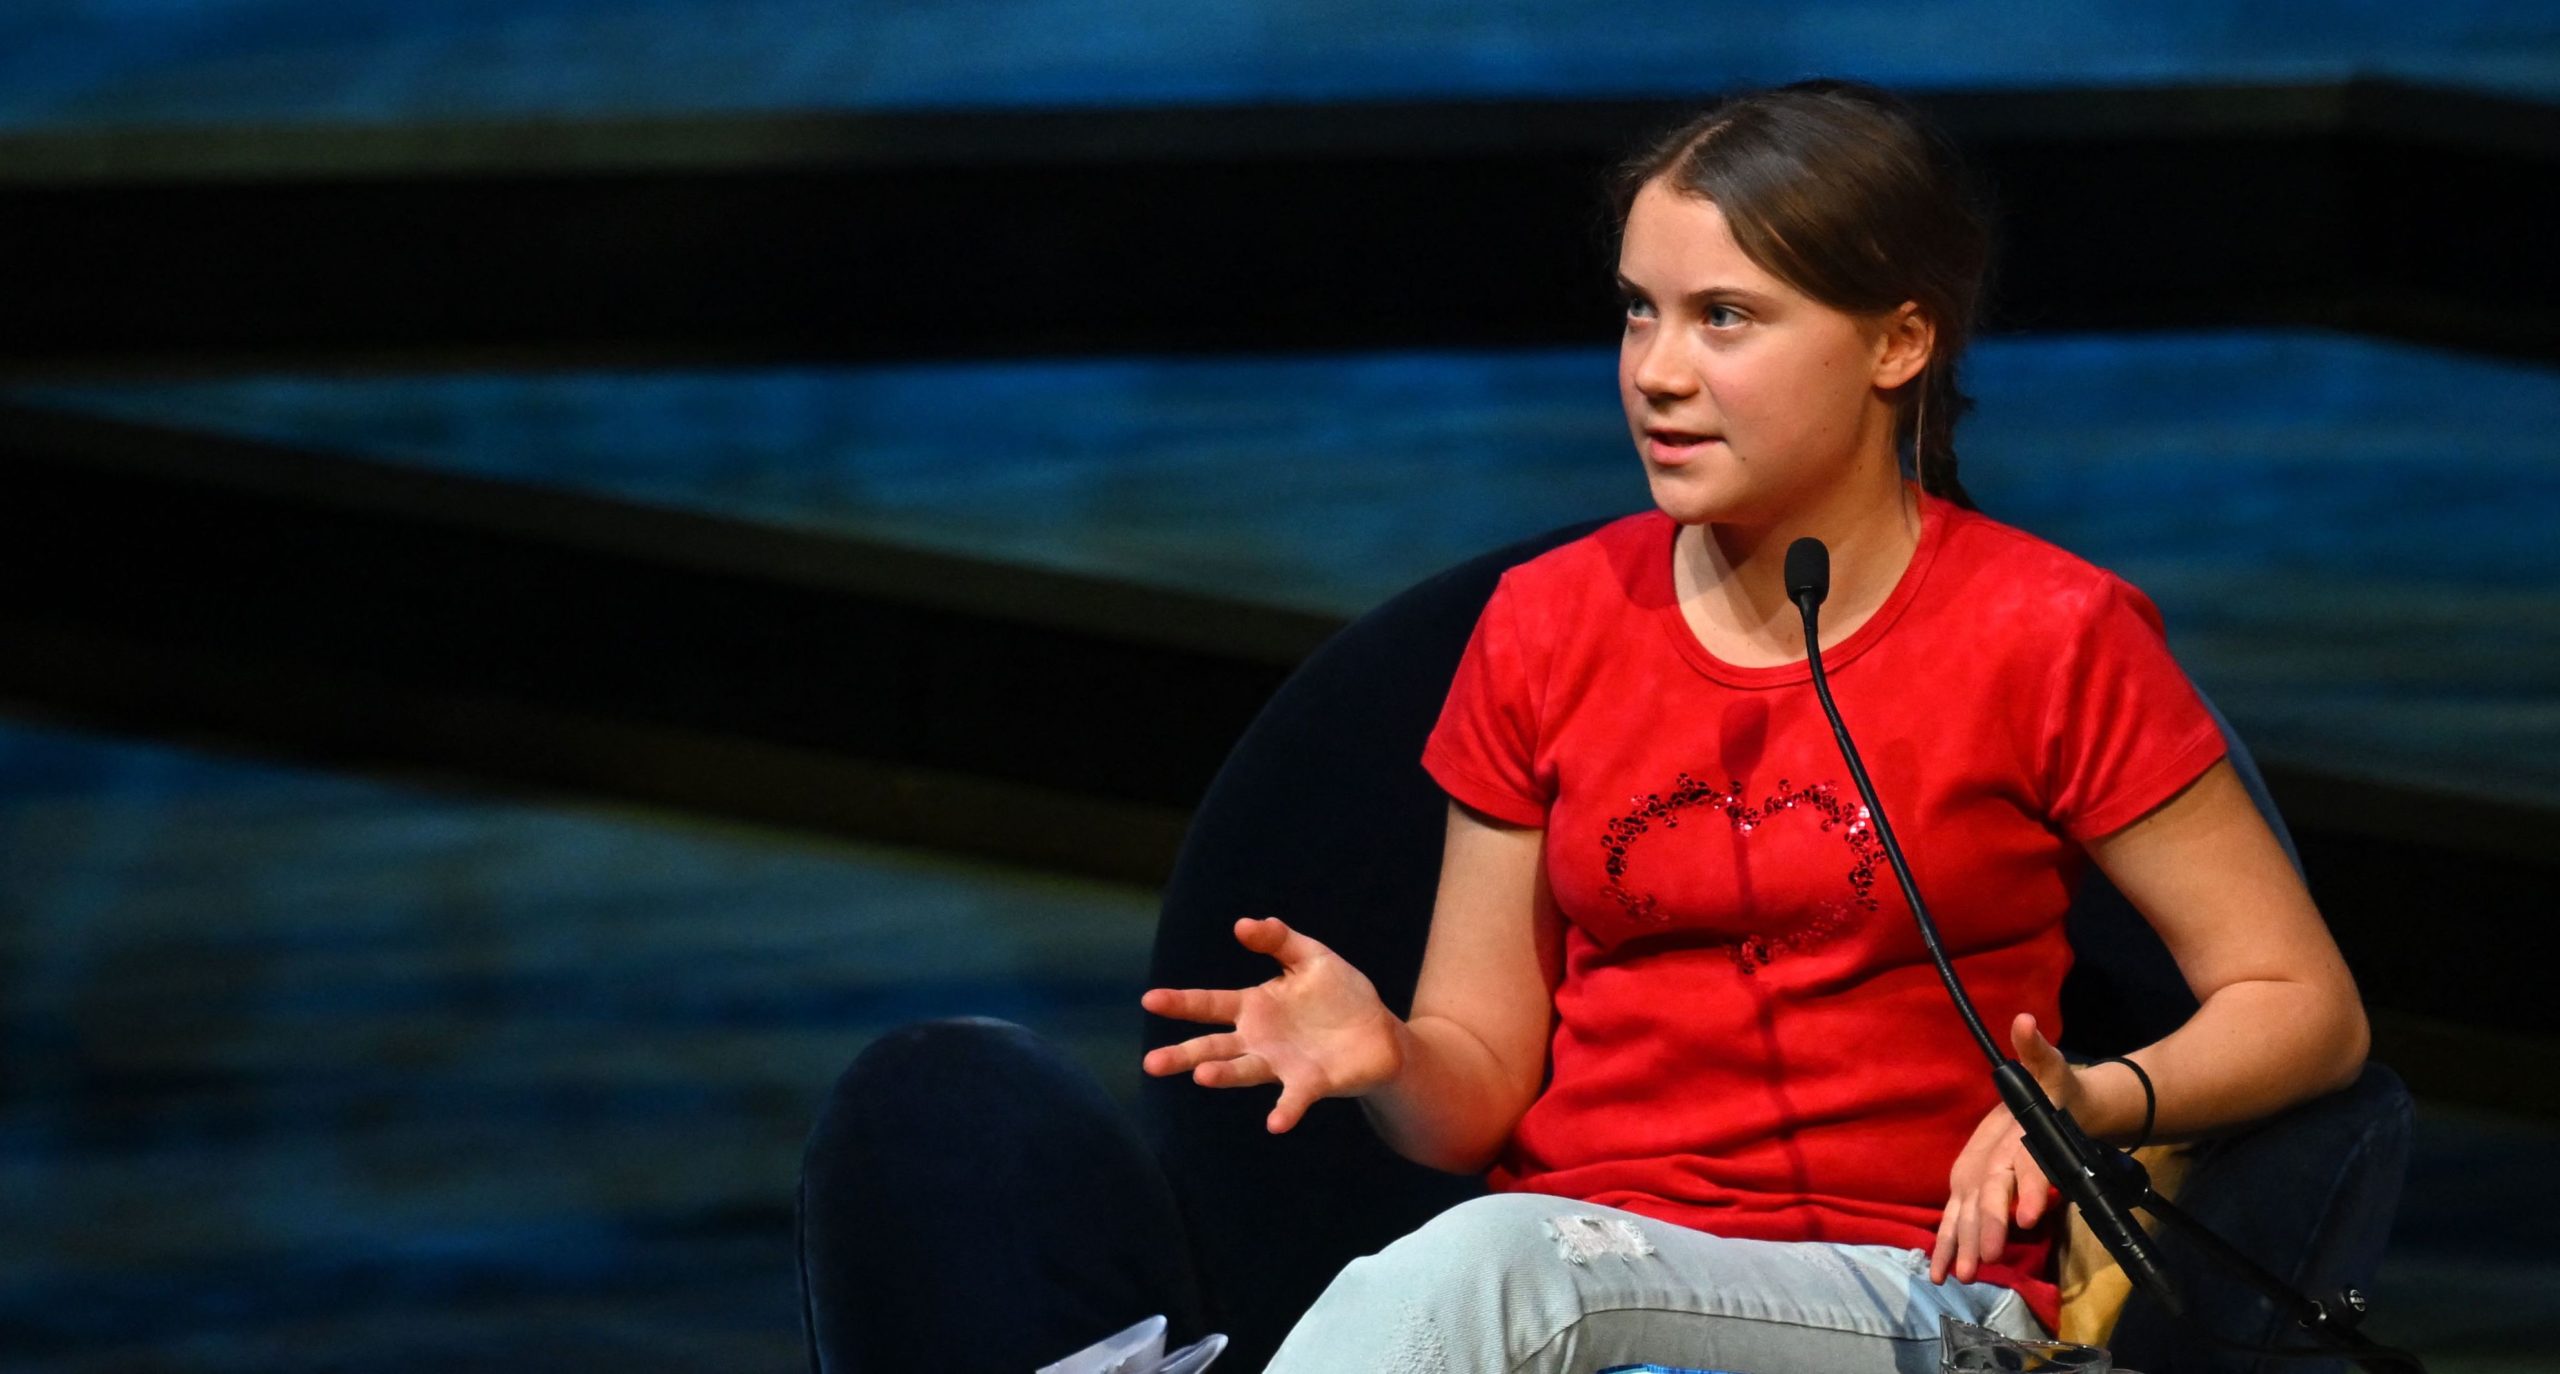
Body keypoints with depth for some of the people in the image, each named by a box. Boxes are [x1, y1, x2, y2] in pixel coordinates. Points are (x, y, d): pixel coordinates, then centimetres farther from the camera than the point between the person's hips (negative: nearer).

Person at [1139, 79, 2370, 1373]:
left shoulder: (2048, 637, 0)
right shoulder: (1546, 625, 10)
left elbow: (2304, 1007, 2)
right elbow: (1485, 1088, 12)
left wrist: (2095, 1103, -18)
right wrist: (1390, 1059, -12)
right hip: (1575, 1246, 3)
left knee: (1485, 1265, -36)